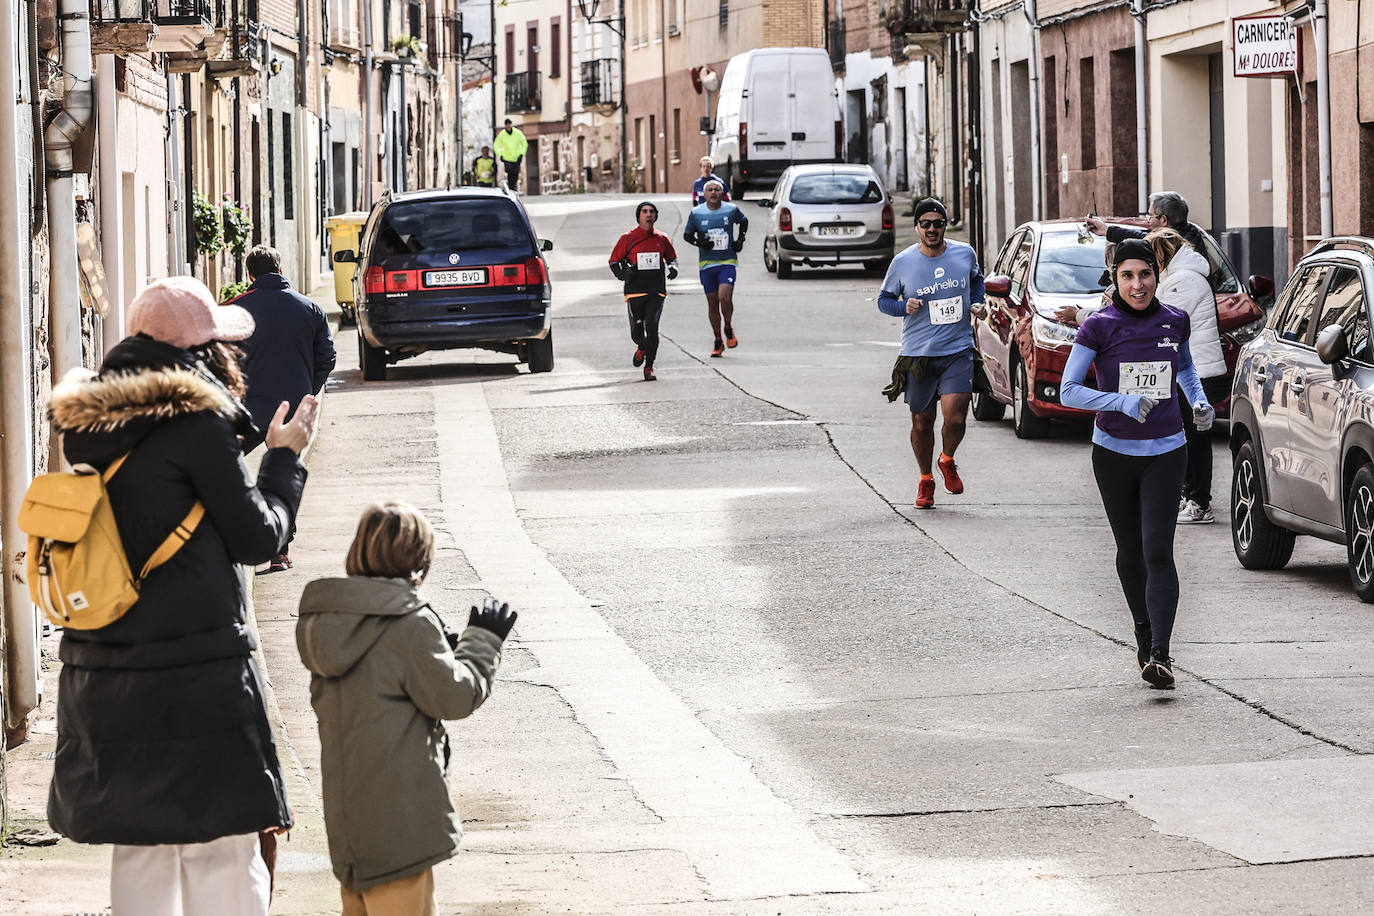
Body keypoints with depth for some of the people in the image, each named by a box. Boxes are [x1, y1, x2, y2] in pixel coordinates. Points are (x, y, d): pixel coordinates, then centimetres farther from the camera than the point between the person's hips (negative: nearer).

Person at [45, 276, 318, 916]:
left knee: (138, 848, 13)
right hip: (195, 672, -7)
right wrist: (285, 456, 11)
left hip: (99, 677, 7)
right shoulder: (195, 419, -13)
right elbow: (258, 537, -5)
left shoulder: (88, 425, 8)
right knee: (222, 855, -2)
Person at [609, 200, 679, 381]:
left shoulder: (661, 239, 9)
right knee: (637, 331, -1)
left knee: (652, 327, -13)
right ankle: (641, 348, 37)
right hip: (635, 291, -1)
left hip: (656, 292, 1)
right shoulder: (628, 238, 3)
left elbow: (672, 258, 24)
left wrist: (673, 268, 1)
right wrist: (621, 274, -12)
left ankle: (649, 368, -6)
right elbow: (614, 261, 8)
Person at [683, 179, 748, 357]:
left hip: (727, 262, -1)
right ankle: (718, 341, 18)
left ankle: (728, 329, 8)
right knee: (712, 303, 5)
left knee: (725, 297, -20)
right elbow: (687, 234, 10)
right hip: (706, 263, 2)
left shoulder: (731, 210, 0)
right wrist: (698, 242, -10)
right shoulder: (696, 213, 0)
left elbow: (743, 221, 21)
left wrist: (740, 240, 7)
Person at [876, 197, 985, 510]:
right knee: (921, 422, 7)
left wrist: (977, 303, 4)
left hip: (958, 351, 0)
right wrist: (904, 306, -13)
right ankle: (925, 480, 29)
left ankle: (947, 461, 15)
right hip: (918, 354, 0)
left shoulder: (965, 254, 3)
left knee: (955, 416, -16)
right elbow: (883, 299, 7)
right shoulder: (902, 263, -2)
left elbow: (976, 281, 24)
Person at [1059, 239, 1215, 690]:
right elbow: (1068, 390, -12)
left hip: (1165, 452, 0)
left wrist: (1198, 399, 4)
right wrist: (1122, 402, -24)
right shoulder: (1100, 327, -8)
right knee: (1130, 551, 11)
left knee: (1158, 552, -12)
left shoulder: (1175, 322, 0)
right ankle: (1144, 635, 33)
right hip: (1114, 452, 0)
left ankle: (1159, 655, -17)